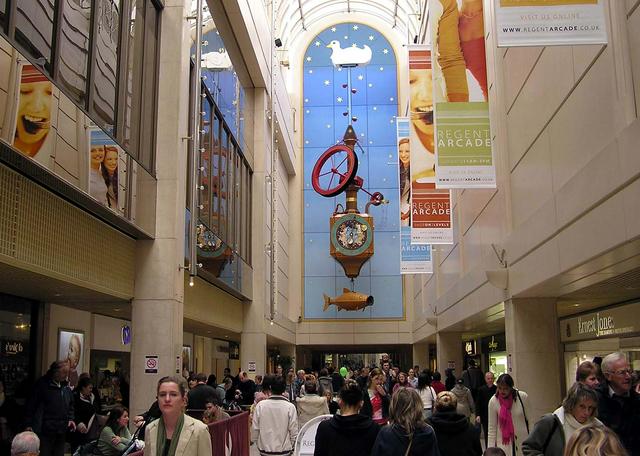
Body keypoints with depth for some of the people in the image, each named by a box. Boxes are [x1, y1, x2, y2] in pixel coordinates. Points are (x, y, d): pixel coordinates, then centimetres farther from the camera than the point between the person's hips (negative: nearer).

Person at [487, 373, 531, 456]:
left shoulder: (523, 397, -11)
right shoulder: (493, 401, -10)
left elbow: (529, 420, 2)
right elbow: (492, 428, -4)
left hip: (522, 442, 1)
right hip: (503, 443, -1)